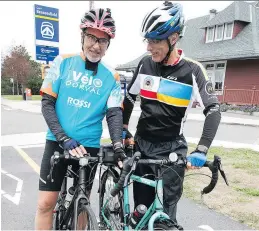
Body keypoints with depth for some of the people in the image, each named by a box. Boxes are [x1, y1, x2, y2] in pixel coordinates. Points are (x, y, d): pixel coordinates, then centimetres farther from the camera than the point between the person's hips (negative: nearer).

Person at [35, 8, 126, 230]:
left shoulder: (111, 77, -1)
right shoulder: (63, 62, -3)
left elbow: (114, 113, -7)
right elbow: (47, 103, -6)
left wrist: (118, 145, -26)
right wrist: (64, 139, -17)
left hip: (89, 146, 1)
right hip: (57, 142, 0)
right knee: (46, 203, 2)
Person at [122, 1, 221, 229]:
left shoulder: (192, 70, -11)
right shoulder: (145, 64, 0)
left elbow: (213, 110, -13)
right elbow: (129, 97, 12)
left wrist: (201, 150, -23)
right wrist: (123, 129, 9)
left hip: (172, 148, -3)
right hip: (142, 144, 3)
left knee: (165, 211, 0)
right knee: (141, 208, 11)